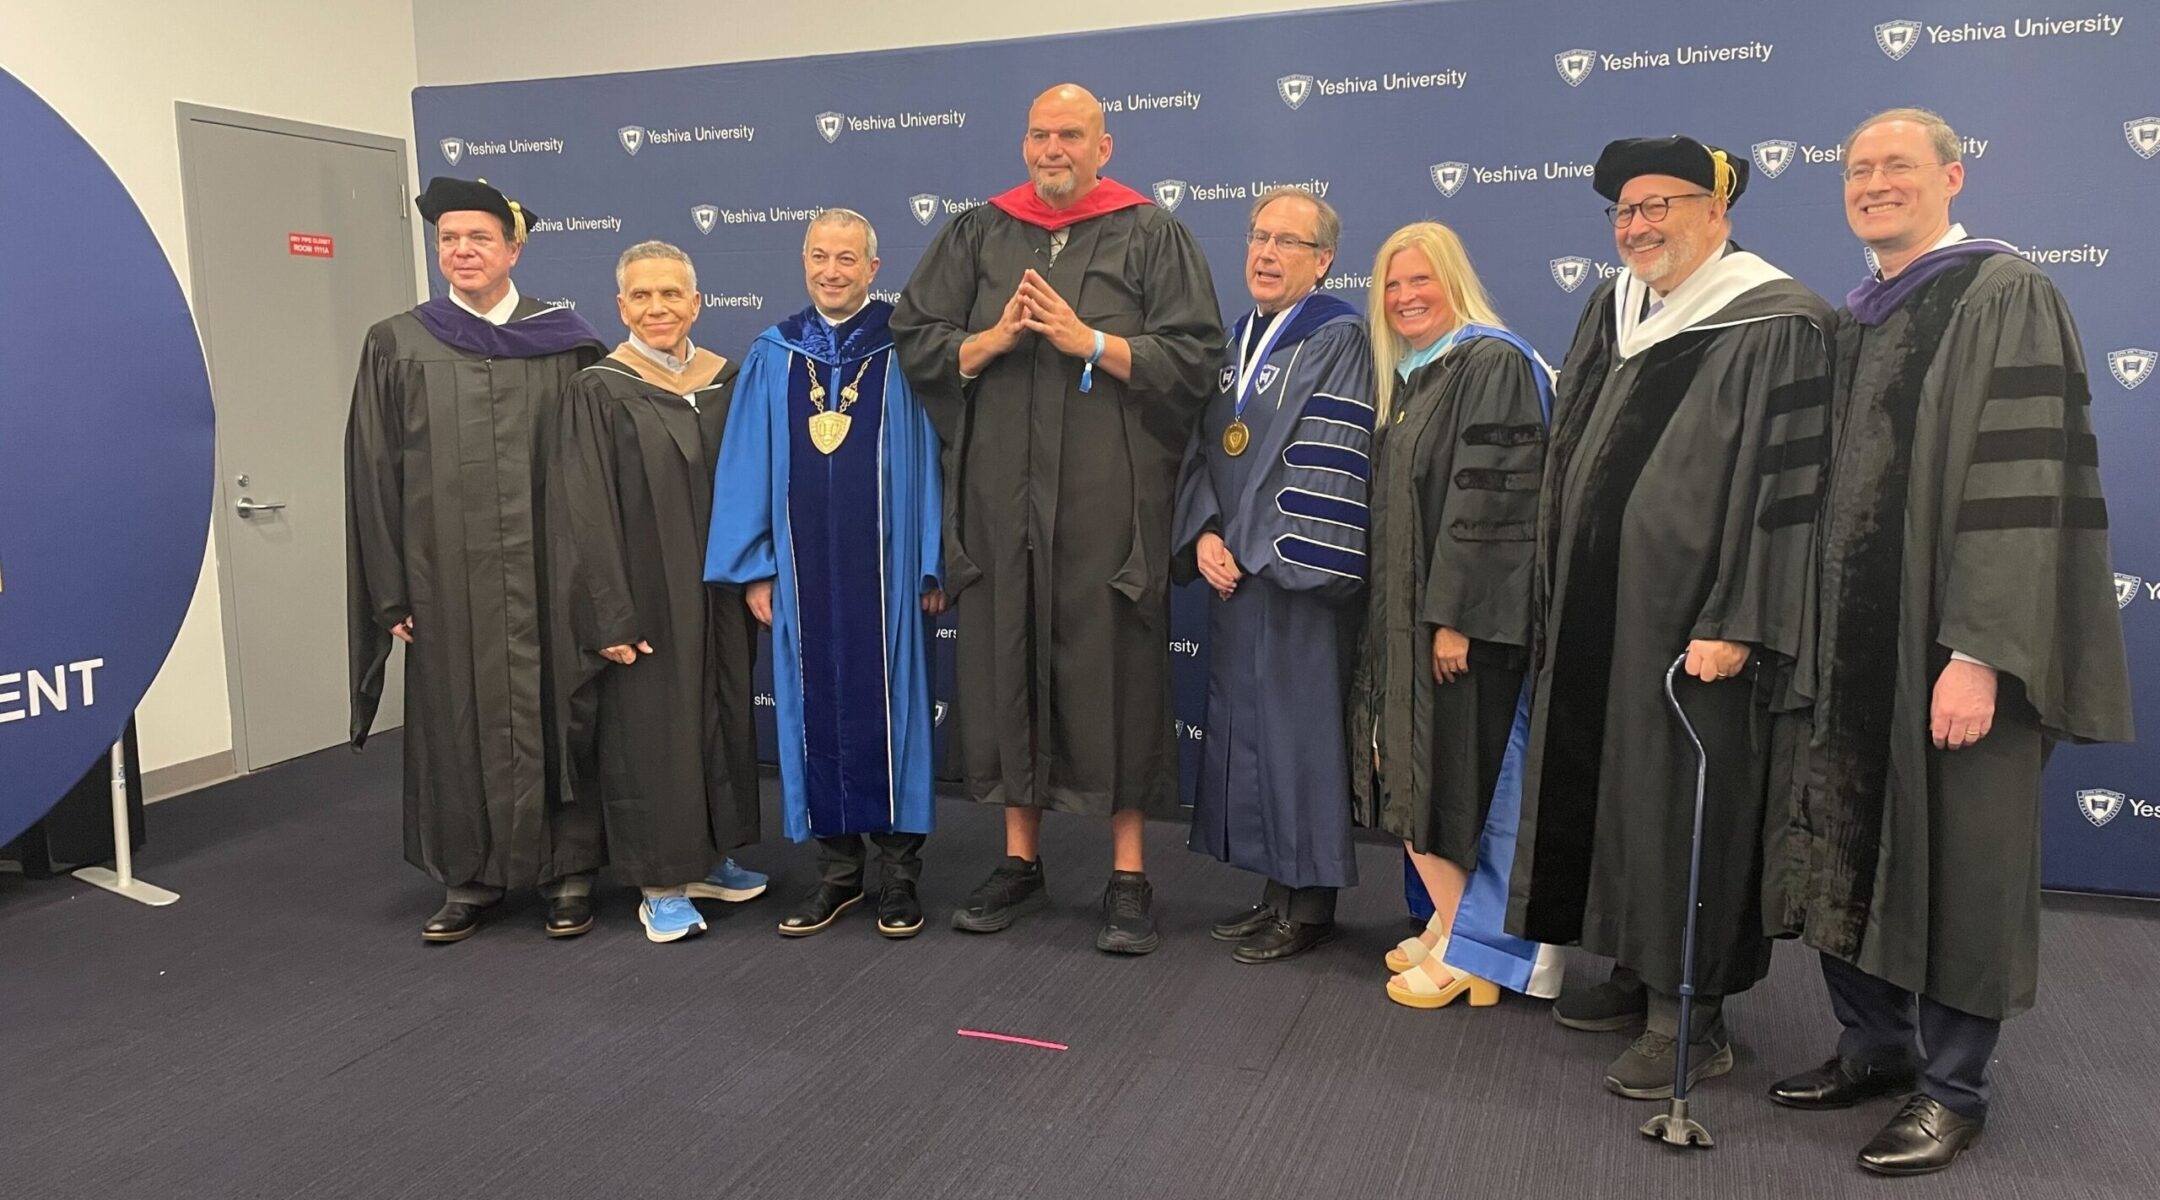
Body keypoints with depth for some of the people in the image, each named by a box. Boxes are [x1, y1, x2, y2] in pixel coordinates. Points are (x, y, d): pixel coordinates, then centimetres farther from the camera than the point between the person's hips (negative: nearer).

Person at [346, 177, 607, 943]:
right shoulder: (398, 347, 4)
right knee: (458, 721, 8)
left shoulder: (564, 343, 3)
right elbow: (373, 475, 3)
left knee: (554, 713, 6)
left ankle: (568, 870, 18)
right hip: (448, 579, 1)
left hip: (548, 573, 0)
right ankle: (468, 878, 22)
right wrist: (392, 591, -1)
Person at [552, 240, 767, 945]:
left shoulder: (725, 380, 5)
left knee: (720, 716, 13)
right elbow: (587, 514, -12)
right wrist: (612, 616, -16)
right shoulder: (600, 390, -9)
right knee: (649, 725, 3)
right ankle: (660, 884, 15)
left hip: (717, 588, 5)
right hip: (645, 590, -5)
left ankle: (707, 856, 30)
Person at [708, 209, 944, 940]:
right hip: (802, 563, 3)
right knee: (816, 708, 8)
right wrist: (755, 567, 1)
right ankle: (837, 867, 20)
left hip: (882, 562, -3)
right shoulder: (773, 356, 6)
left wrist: (932, 565, -6)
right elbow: (748, 465, 6)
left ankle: (898, 868, 15)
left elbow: (929, 457, -3)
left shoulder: (903, 350, -2)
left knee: (885, 706, 3)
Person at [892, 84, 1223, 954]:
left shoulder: (1152, 236, 4)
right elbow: (914, 340, 7)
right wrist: (994, 338, -10)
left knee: (1115, 671, 0)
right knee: (1003, 663, 6)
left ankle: (1128, 874, 11)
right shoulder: (977, 236, 13)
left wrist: (1087, 340, -14)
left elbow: (1195, 358, -5)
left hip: (1109, 496, -3)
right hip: (1000, 492, 3)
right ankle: (1020, 858, 20)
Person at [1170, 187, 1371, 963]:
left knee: (1298, 725, -1)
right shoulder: (1236, 343, 14)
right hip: (1233, 573, 8)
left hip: (1296, 577, -8)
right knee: (1245, 723, 11)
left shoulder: (1337, 341, -8)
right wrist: (1204, 536, -4)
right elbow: (1205, 449, 12)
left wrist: (1268, 554, -16)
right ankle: (1277, 887, 24)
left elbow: (1328, 468, -15)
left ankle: (1311, 904, 11)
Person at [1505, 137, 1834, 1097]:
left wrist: (1734, 623, -20)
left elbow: (1783, 485, -15)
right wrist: (1558, 599, 14)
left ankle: (1690, 1015, 12)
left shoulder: (1776, 326, -10)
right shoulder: (1611, 310, 11)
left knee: (1681, 800, -1)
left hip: (1687, 616, -7)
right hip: (1595, 609, 8)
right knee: (1600, 785, 13)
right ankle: (1635, 973, 28)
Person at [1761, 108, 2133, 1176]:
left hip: (1945, 647, -7)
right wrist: (1805, 630, 12)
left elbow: (2023, 483, -17)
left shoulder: (2005, 295, -8)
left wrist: (1978, 652, -22)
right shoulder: (1850, 320, 14)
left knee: (1956, 864, 3)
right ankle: (1874, 1047, 27)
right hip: (1848, 643, 7)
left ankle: (1953, 1089, 17)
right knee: (1850, 853, 11)